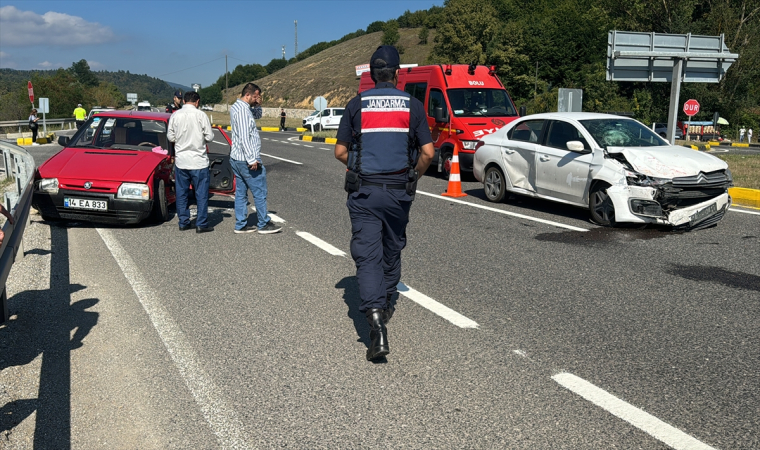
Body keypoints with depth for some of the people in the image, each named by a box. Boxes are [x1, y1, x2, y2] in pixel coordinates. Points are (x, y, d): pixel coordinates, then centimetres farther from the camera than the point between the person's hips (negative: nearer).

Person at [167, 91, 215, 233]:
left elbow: (170, 137, 4)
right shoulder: (200, 115, -9)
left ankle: (183, 222, 16)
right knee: (201, 193, 3)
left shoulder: (175, 115, 0)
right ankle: (201, 224, 4)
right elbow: (210, 137, -6)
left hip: (180, 160, 3)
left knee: (181, 193, 12)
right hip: (198, 161, -3)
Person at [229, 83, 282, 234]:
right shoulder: (242, 110, -18)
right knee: (260, 193, 0)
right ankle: (264, 224, 7)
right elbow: (244, 138, -24)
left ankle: (241, 225, 15)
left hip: (236, 158, 10)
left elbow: (257, 115, 27)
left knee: (241, 192, 11)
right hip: (246, 160, -10)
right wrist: (252, 160, -24)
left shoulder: (236, 107, 12)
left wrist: (257, 105, 6)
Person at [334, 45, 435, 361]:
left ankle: (376, 322, -18)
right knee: (392, 251, 20)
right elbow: (427, 153, -2)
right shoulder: (412, 105, 1)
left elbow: (340, 152, 1)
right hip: (398, 192, 2)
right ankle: (387, 305, 37)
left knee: (367, 256, -3)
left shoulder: (356, 105, 0)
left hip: (363, 192, -1)